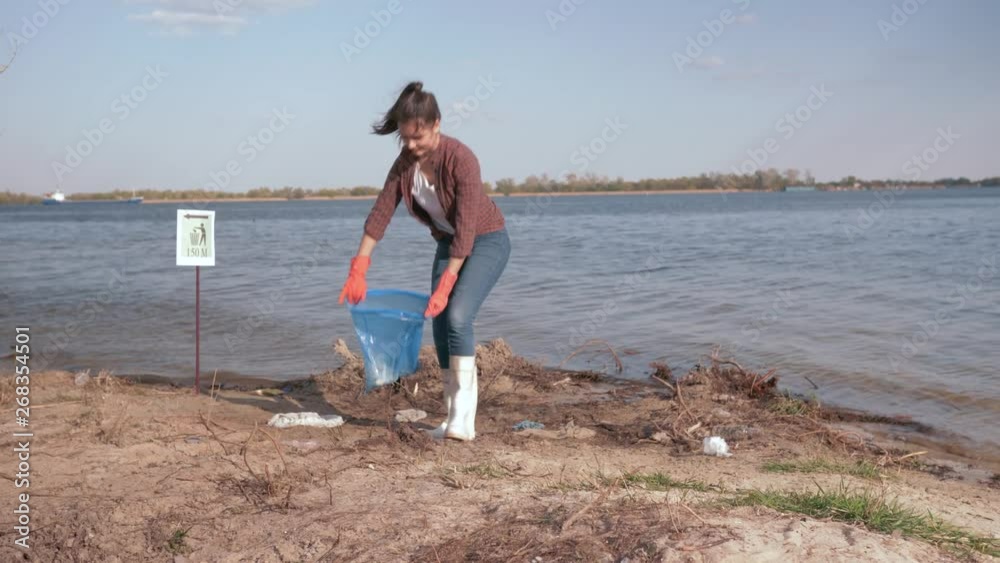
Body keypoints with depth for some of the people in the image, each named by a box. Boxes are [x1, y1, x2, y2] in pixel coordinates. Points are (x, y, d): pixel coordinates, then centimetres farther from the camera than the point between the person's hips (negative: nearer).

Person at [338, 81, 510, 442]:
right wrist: (358, 269, -16)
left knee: (457, 316, -23)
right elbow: (380, 213, -9)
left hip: (487, 241, -7)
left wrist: (446, 284, -32)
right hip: (448, 242, 7)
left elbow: (466, 227, -30)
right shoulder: (405, 163, -9)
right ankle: (454, 417, 9)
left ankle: (464, 416, -20)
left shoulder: (461, 159, -28)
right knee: (440, 326, 1)